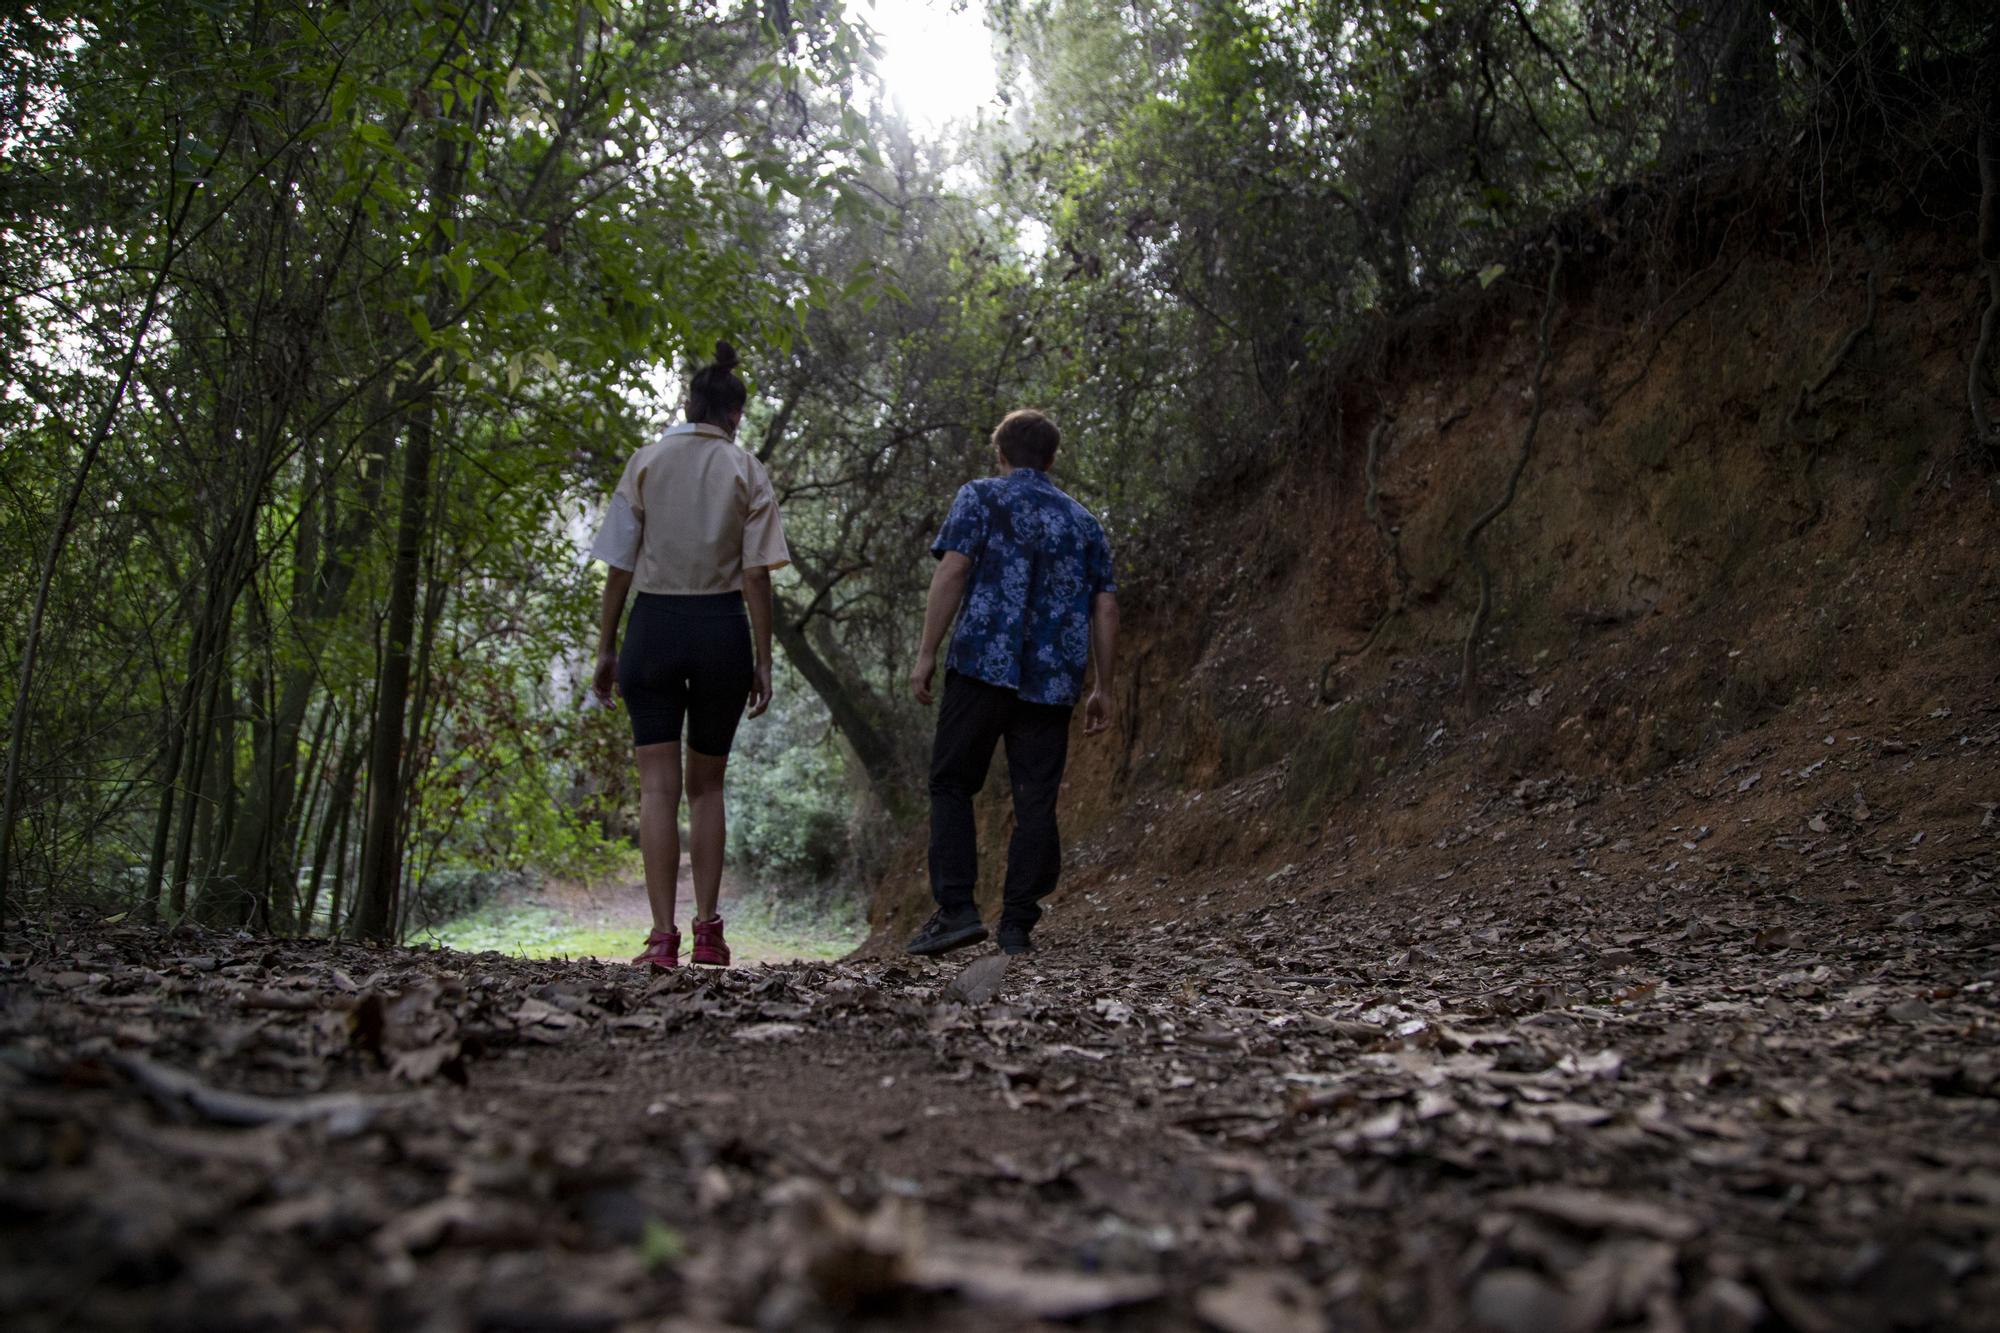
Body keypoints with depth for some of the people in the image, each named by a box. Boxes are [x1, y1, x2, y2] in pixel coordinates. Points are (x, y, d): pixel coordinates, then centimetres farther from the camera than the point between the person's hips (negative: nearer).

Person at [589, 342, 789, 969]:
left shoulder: (647, 461, 5)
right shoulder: (747, 470, 4)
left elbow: (620, 565, 2)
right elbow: (756, 575, -1)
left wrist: (605, 648, 7)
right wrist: (762, 660, 2)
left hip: (653, 625, 0)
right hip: (722, 628, 1)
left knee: (658, 785, -1)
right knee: (706, 785, 13)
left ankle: (663, 933, -8)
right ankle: (707, 929, 11)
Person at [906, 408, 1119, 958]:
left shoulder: (981, 497, 7)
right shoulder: (1083, 521, 18)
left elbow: (953, 570, -7)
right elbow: (1105, 608, 11)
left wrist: (926, 654, -7)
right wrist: (1102, 688, 15)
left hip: (983, 665, -3)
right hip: (1053, 682, 3)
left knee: (951, 785, 6)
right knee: (1036, 803, 4)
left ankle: (956, 909, -6)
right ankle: (1017, 927, 3)